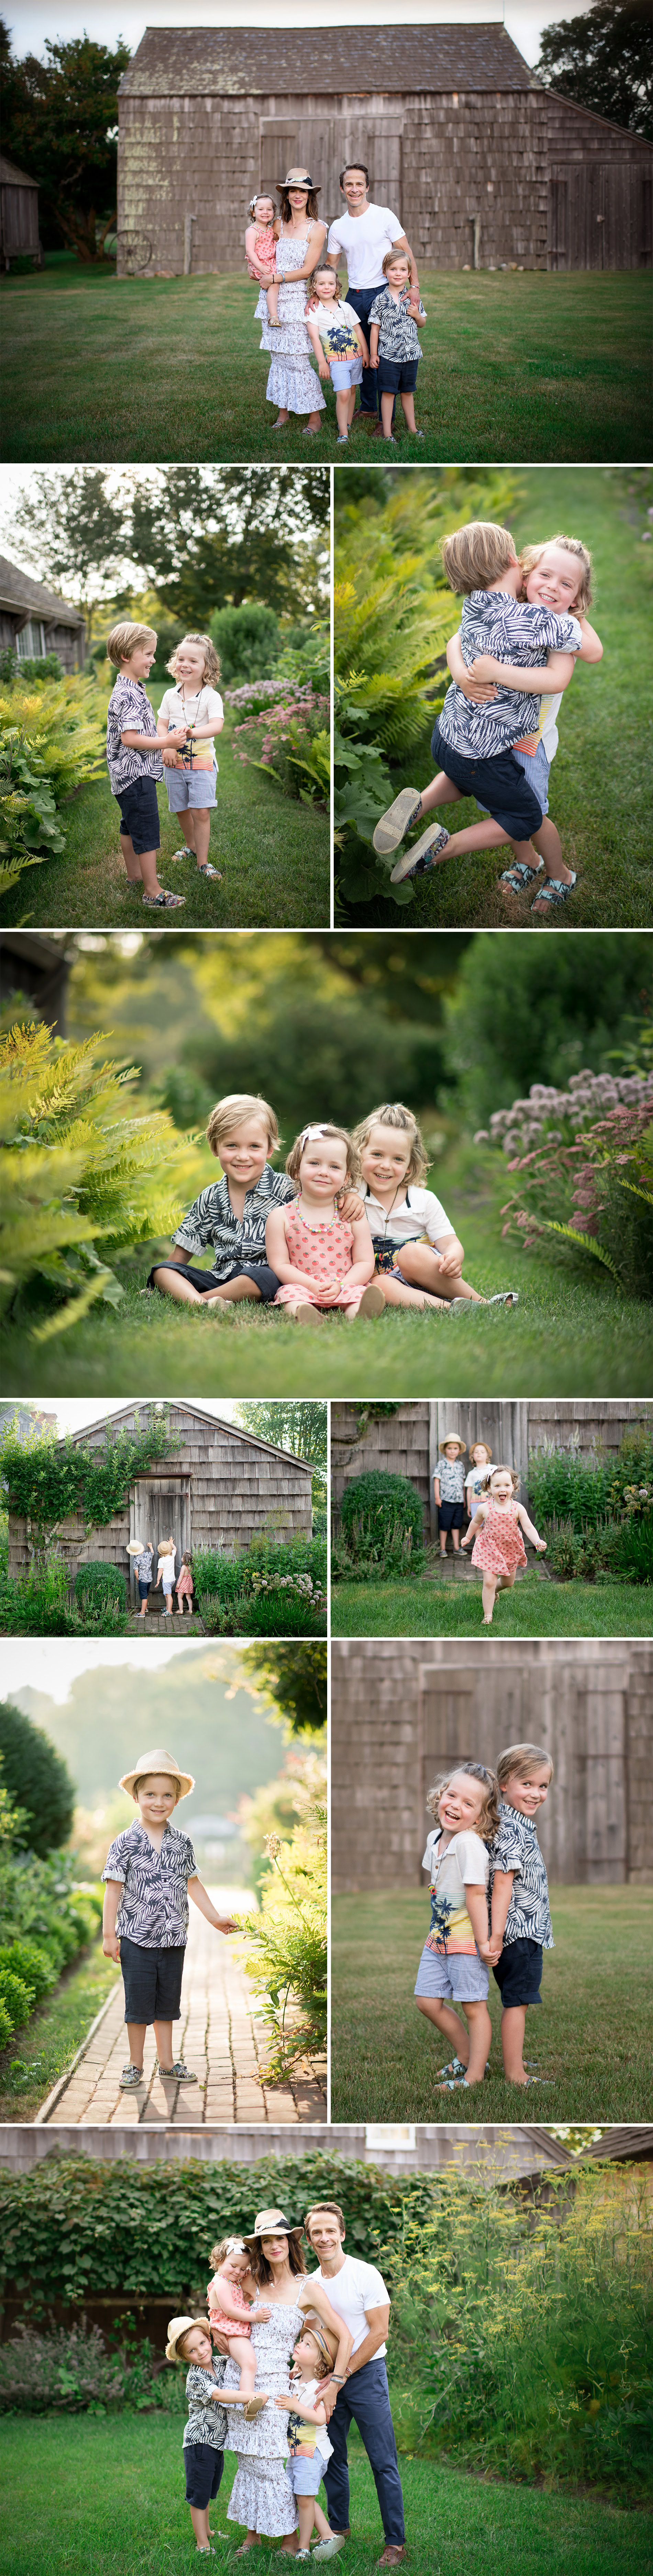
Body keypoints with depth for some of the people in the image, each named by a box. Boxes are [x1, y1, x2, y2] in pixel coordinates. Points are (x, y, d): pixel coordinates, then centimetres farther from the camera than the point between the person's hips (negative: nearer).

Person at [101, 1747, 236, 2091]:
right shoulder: (126, 1843, -8)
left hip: (173, 1937, 3)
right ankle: (135, 2065, 16)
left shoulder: (182, 1843, 4)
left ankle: (167, 2061, 24)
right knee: (138, 2003, 4)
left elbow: (192, 1883, 14)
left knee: (167, 2002, 13)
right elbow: (114, 1888, -7)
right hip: (136, 1937, -3)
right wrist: (109, 1934, -8)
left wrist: (215, 1918, 15)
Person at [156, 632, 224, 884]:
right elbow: (161, 725, 4)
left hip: (202, 761, -4)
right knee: (182, 810, 15)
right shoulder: (171, 695, 2)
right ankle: (191, 845, 39)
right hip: (175, 762, 4)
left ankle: (203, 862, -3)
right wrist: (167, 747, -15)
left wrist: (191, 732, -40)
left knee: (201, 812, -10)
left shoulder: (212, 697, -12)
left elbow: (217, 726, -27)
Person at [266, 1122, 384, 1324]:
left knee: (360, 1293, -30)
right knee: (290, 1292, -32)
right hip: (302, 1286, -1)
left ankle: (361, 1313, -62)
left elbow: (365, 1263, 6)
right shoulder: (280, 1218, 6)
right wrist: (313, 1286, -16)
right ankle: (304, 1313, -63)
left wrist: (340, 1286, -14)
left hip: (347, 1286, 1)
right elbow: (280, 1265, 1)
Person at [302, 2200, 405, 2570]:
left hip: (366, 2373, -6)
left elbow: (379, 2333, -12)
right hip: (330, 2377, 6)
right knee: (332, 2457, 11)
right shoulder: (311, 2284, 6)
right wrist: (325, 2382, -4)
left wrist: (341, 2378, -13)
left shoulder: (366, 2275, -11)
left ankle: (396, 2542, -3)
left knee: (383, 2463, -7)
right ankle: (339, 2528, 27)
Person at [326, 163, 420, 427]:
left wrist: (415, 287, -15)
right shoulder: (337, 227, 8)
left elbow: (406, 253, -3)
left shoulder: (384, 216, -5)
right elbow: (330, 267, 15)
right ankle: (368, 408, 28)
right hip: (354, 297, 5)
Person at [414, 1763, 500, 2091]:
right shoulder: (435, 1838, 4)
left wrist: (483, 1941, -24)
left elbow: (476, 1894, -24)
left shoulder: (470, 1844, -24)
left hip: (466, 1939, -9)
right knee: (427, 2001, 12)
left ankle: (474, 2075, 10)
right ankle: (466, 2055, 29)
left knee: (474, 2007, 1)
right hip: (438, 1936, 9)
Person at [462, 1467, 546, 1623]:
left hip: (511, 1550, 2)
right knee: (489, 1582, -11)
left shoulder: (518, 1509, -15)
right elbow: (476, 1523, 6)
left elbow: (528, 1528, -18)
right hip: (489, 1549, -2)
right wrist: (468, 1537, 20)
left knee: (508, 1583, 19)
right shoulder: (484, 1508, -14)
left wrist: (538, 1542, -34)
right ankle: (487, 1616, 0)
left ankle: (494, 1590, 53)